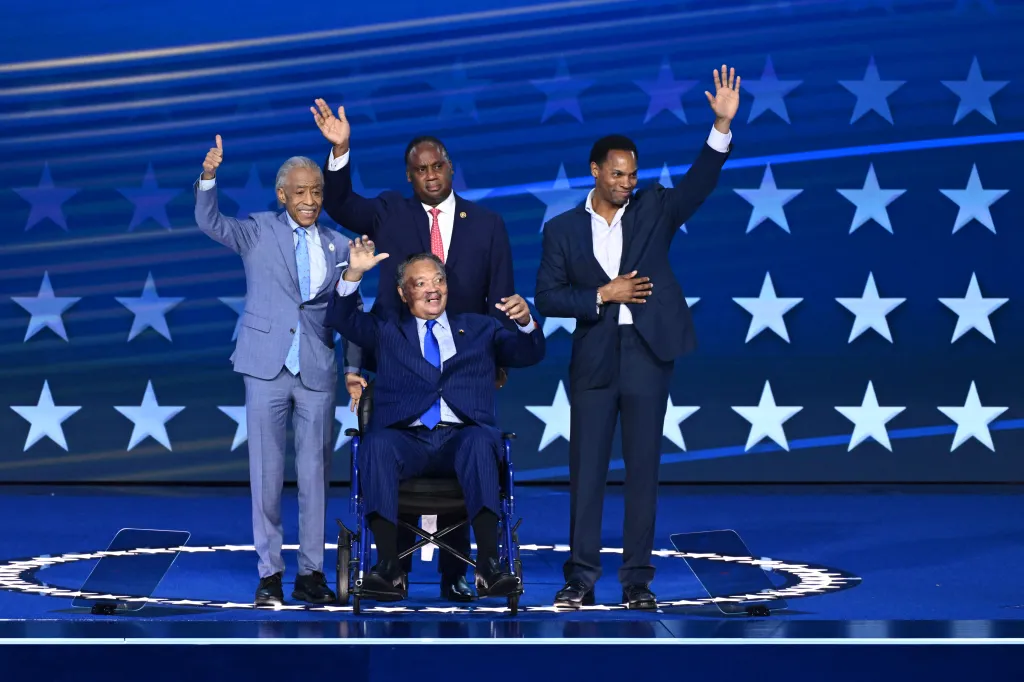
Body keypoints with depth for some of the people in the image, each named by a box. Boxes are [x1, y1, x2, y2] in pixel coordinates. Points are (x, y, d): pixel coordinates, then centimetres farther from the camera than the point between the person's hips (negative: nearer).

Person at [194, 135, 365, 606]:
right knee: (266, 472, 1)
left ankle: (311, 573, 11)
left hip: (317, 372, 2)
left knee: (315, 474, 4)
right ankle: (269, 573, 8)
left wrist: (353, 369, 2)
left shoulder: (338, 246, 9)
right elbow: (209, 222, -12)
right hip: (267, 368, -1)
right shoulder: (258, 232, 4)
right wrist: (209, 177, -29)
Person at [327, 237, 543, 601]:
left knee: (481, 441, -35)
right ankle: (389, 568, -39)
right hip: (407, 440, 0)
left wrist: (525, 322, -8)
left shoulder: (479, 328, 27)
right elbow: (343, 319, 12)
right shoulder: (387, 332, 27)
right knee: (377, 443, -34)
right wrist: (354, 273, -6)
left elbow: (529, 354, 14)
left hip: (462, 438, 0)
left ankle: (489, 565, -43)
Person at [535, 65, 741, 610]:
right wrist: (603, 296, -10)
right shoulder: (562, 229, 5)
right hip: (594, 361, 0)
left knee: (643, 471, 3)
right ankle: (581, 579, 8)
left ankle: (638, 579, 8)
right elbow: (546, 297, 1)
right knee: (586, 471, 2)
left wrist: (722, 126, -21)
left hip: (647, 357, 0)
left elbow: (699, 182, -8)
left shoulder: (652, 210, 6)